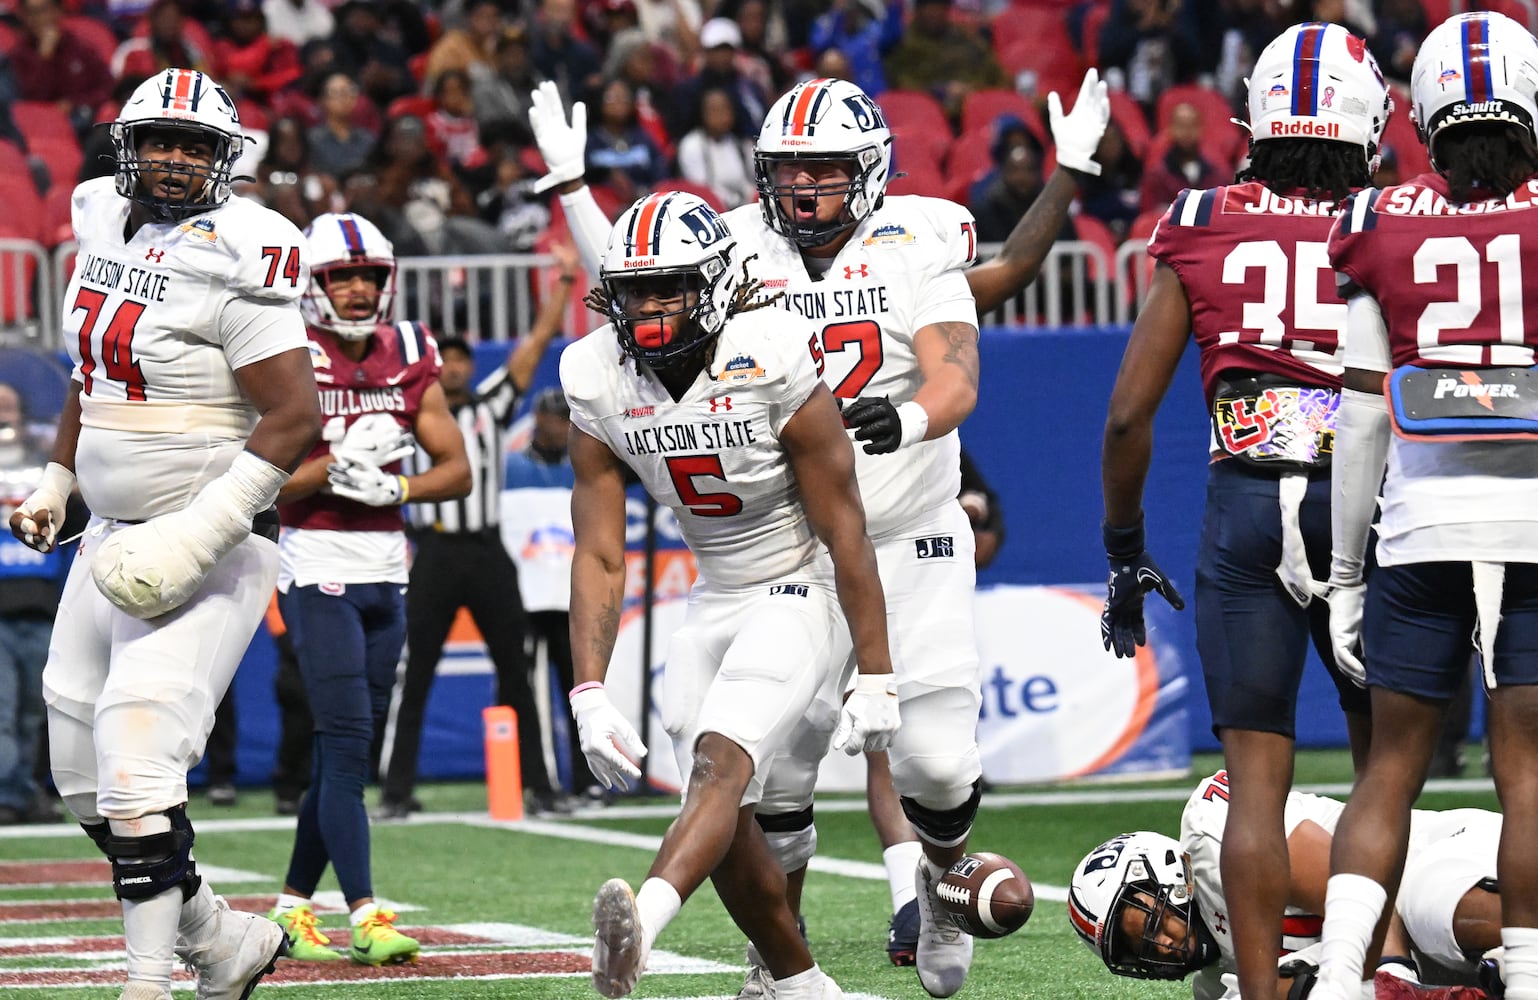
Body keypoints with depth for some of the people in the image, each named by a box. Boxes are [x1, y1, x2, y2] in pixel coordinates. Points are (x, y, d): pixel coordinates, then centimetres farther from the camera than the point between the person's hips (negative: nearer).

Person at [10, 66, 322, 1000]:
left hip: (210, 549, -9)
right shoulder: (108, 228, 8)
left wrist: (199, 534, -25)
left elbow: (295, 418, -21)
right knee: (84, 770, 12)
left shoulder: (233, 260, -17)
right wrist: (56, 482, 22)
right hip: (116, 539, 9)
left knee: (137, 759, -17)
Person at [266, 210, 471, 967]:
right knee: (346, 744, -12)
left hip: (386, 572, 6)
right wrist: (338, 464, -21)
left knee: (347, 752, 9)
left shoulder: (409, 358, 8)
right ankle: (365, 917, -15)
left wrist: (393, 486, -9)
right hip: (317, 569, -6)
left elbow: (457, 470, 9)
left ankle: (292, 908, 20)